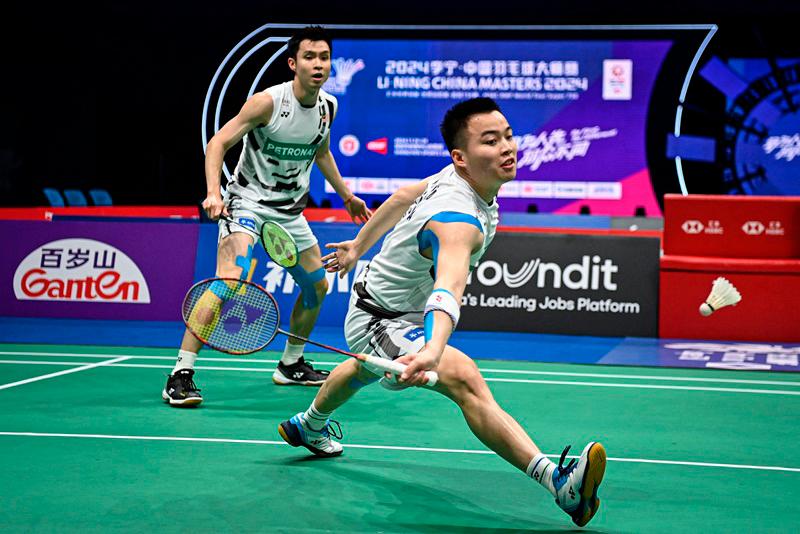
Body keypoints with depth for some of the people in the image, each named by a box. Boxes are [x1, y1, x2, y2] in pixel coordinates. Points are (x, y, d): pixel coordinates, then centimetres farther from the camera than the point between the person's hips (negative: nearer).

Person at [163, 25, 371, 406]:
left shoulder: (328, 106, 1)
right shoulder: (269, 101, -19)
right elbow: (218, 143, -17)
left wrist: (346, 195, 25)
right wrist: (213, 192, -31)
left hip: (290, 209, 7)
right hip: (247, 199, -7)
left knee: (317, 284, 14)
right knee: (230, 281, -26)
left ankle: (291, 365, 36)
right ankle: (181, 375, -24)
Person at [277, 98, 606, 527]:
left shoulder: (456, 176, -10)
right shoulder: (458, 218, -38)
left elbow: (404, 197, 7)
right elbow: (448, 287, -57)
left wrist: (358, 246, 21)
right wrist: (433, 349, -74)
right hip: (381, 323, -11)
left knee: (365, 370, 40)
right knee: (464, 379, -35)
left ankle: (309, 426, 70)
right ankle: (557, 482, -49)